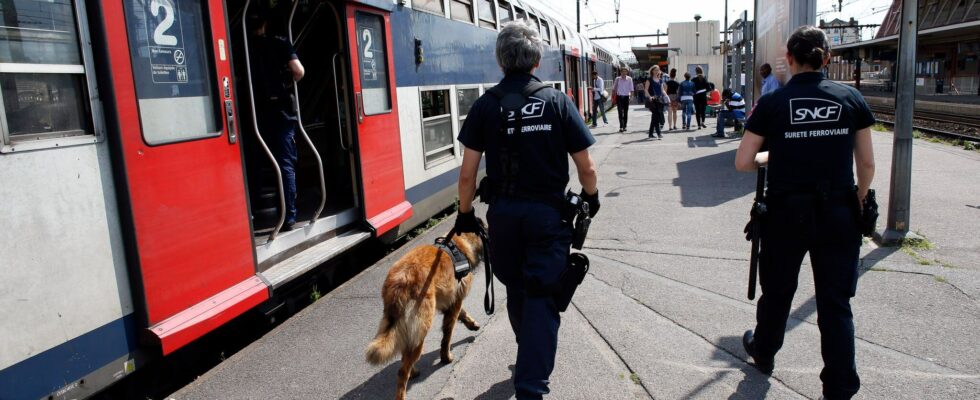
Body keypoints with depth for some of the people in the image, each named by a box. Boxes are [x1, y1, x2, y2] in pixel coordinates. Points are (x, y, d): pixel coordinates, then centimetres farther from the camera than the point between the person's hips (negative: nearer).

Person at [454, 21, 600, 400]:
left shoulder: (485, 105, -4)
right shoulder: (558, 102, -6)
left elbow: (467, 173, -5)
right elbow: (586, 167, -4)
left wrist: (465, 213, 9)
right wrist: (591, 197, 15)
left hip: (503, 213, 2)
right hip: (548, 213, -2)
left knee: (516, 290, 22)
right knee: (543, 297, 3)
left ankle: (530, 354, 44)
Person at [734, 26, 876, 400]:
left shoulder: (772, 103, -6)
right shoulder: (851, 98, 0)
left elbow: (743, 162, -4)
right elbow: (867, 164, 2)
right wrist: (858, 201, 17)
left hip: (787, 212, -1)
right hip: (838, 214, 1)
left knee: (777, 291, 19)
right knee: (836, 303, 9)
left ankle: (763, 351, 42)